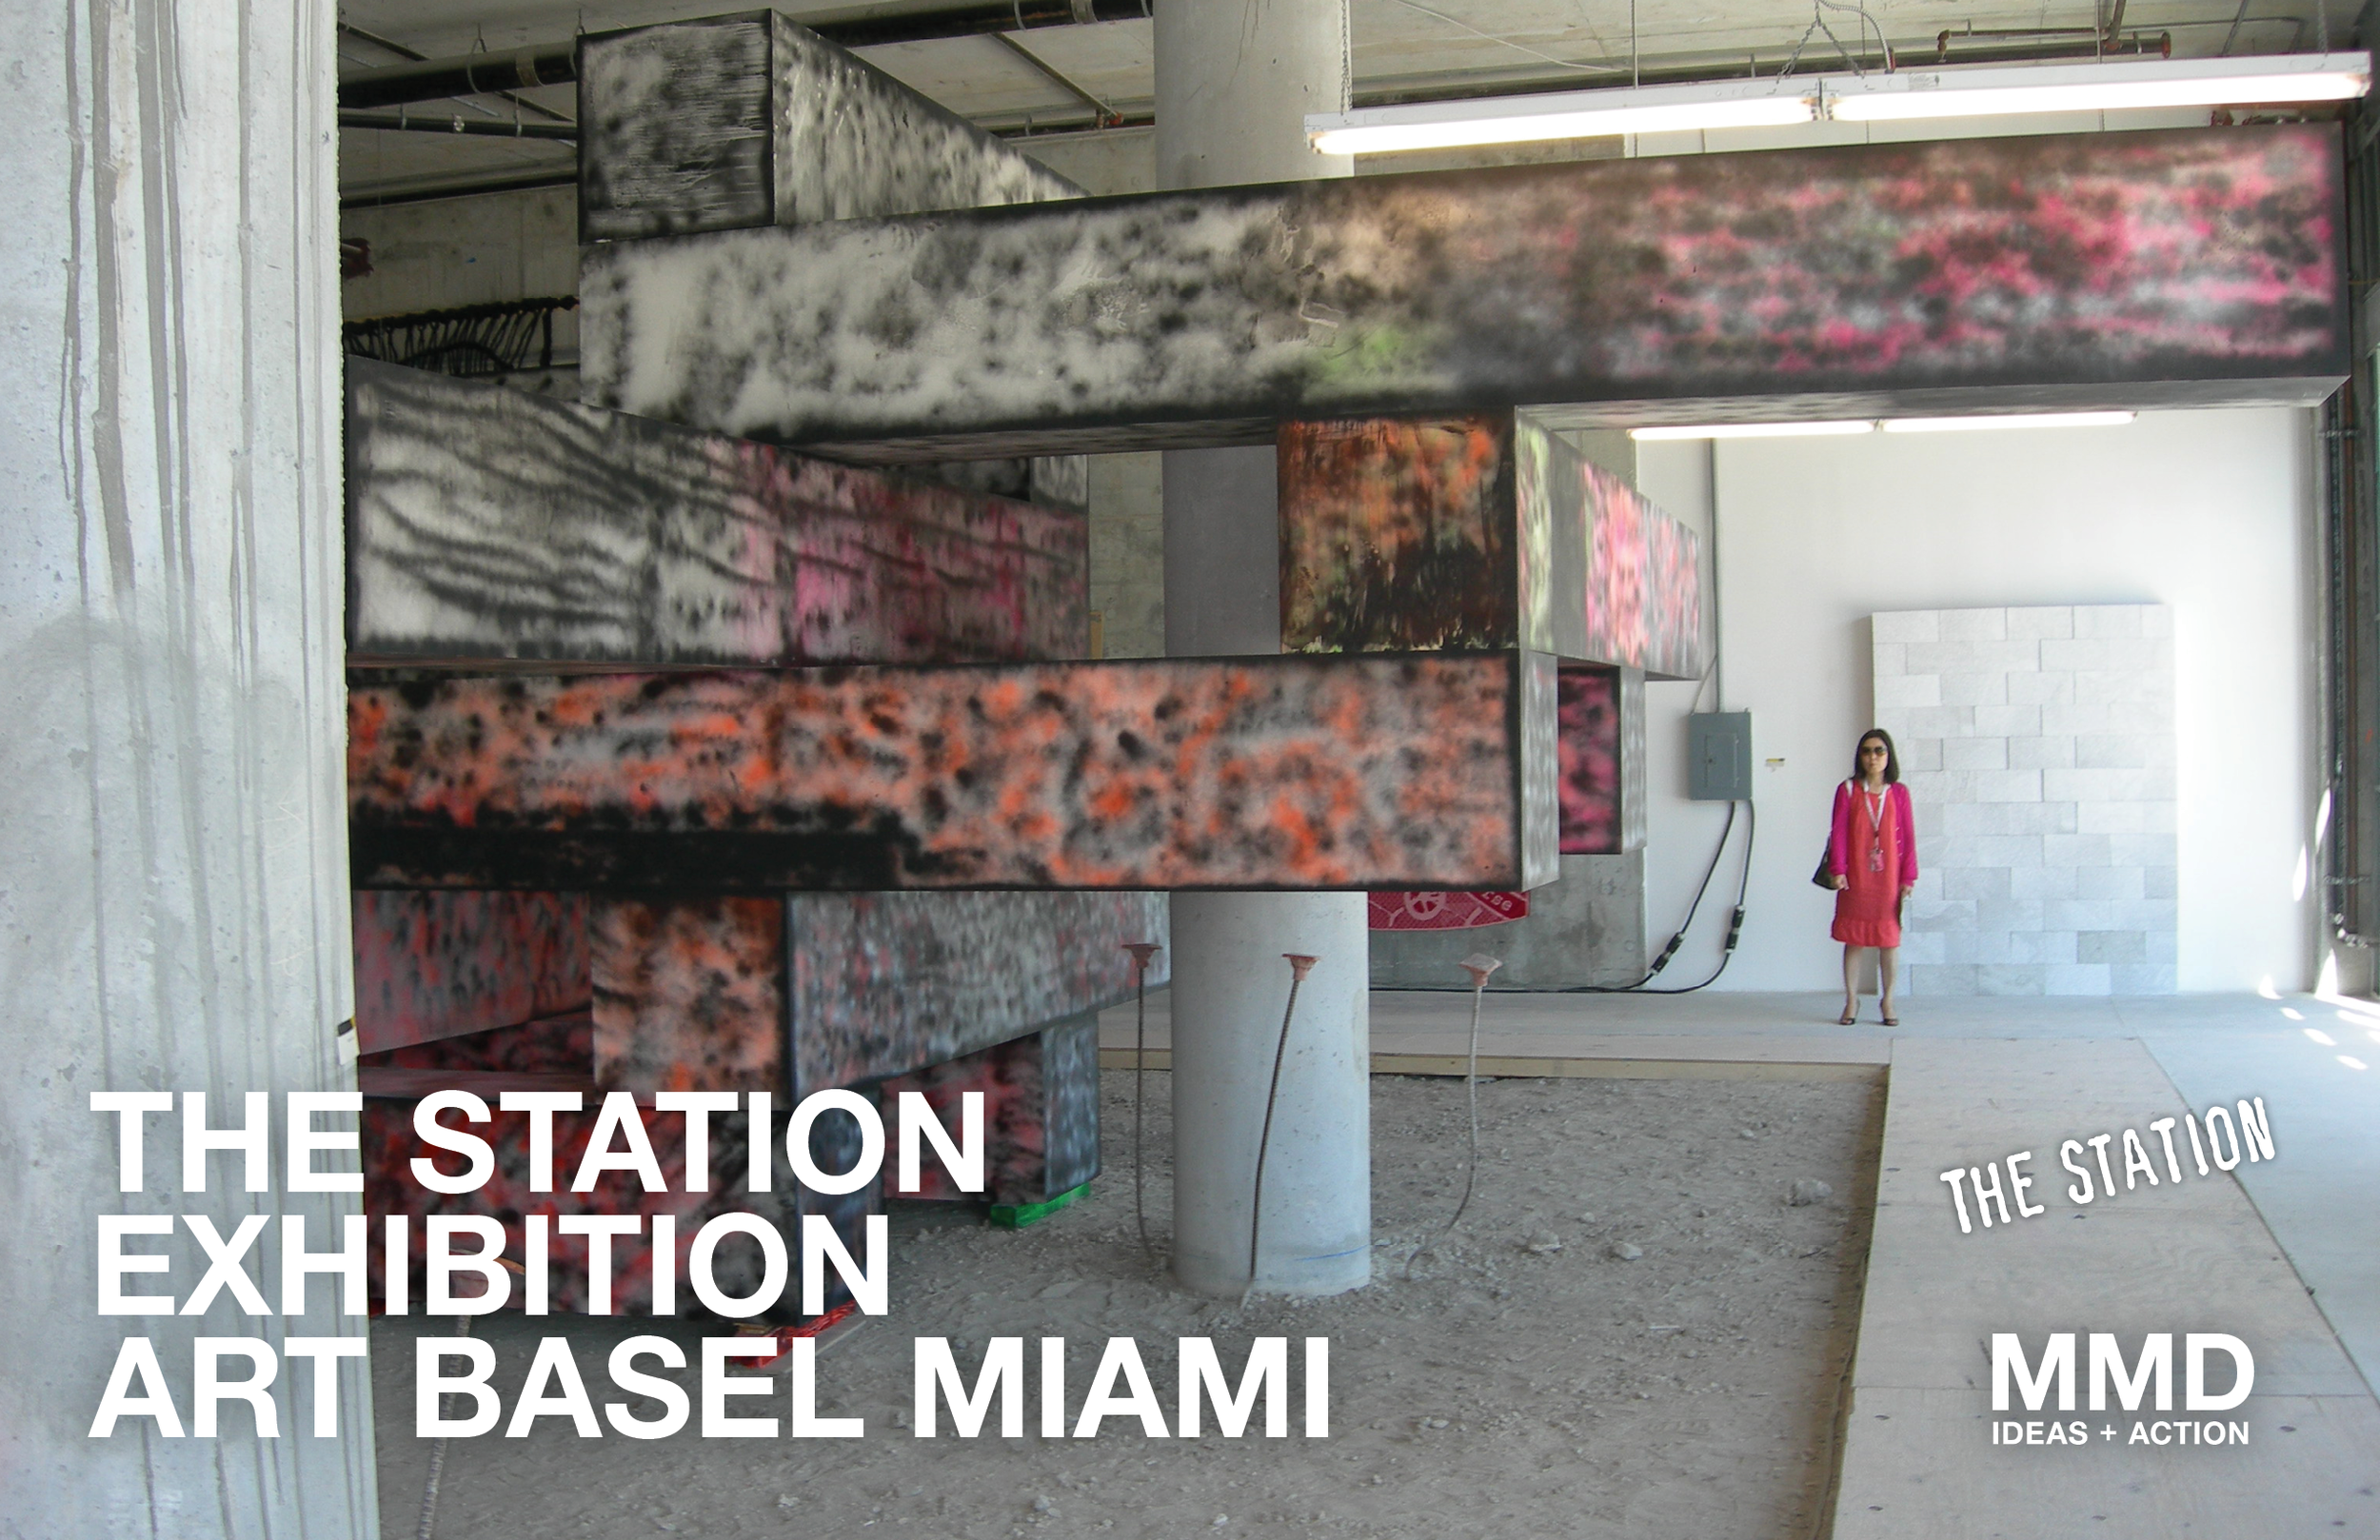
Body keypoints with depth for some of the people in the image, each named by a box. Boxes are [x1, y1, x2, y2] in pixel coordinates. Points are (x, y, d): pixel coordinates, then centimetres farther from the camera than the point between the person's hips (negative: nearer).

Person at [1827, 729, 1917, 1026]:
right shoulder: (1848, 790, 1)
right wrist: (1838, 870, -12)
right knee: (1852, 940, 5)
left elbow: (1908, 837, 2)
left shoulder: (1898, 793, 2)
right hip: (1855, 879, 0)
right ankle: (1851, 1001, 14)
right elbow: (1839, 832, -3)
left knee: (1890, 940, 5)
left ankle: (1887, 1001, 16)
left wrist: (1908, 878, -1)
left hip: (1889, 879, 0)